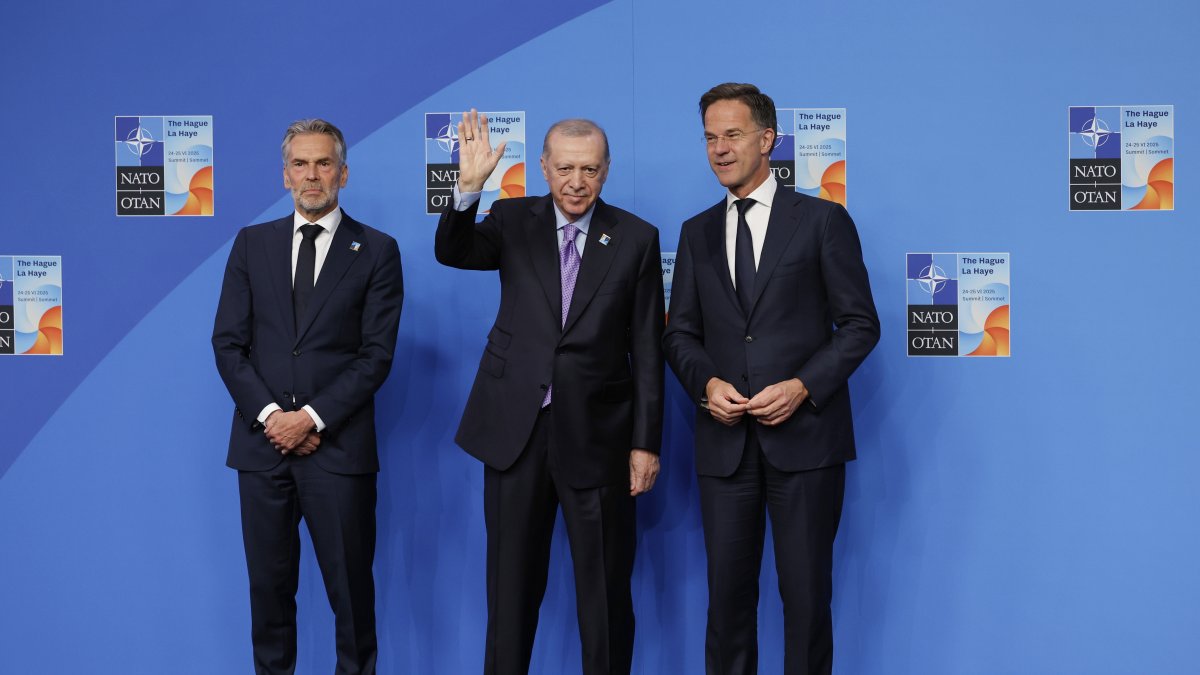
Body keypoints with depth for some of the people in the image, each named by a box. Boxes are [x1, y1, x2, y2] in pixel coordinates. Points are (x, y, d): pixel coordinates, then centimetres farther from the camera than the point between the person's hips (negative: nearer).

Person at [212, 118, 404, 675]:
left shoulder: (377, 251, 2)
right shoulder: (252, 243, 10)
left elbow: (376, 354, -4)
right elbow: (228, 342, 5)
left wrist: (313, 418, -12)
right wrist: (269, 414, -8)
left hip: (337, 446, -2)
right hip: (263, 441, 3)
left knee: (350, 585, 4)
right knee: (269, 582, 10)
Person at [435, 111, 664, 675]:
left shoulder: (636, 238, 0)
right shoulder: (513, 221, 4)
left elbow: (647, 349, -1)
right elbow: (451, 252, -14)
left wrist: (646, 442, -3)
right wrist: (469, 186, -29)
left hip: (596, 434, -1)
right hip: (516, 428, 1)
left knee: (606, 588, 8)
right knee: (512, 582, 13)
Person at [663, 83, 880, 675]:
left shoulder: (823, 220, 2)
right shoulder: (697, 233, 14)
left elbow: (859, 324, 0)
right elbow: (680, 333, 14)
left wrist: (802, 386, -13)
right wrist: (707, 382, -7)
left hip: (805, 436, -3)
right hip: (725, 442, 3)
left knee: (806, 592, 3)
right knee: (728, 589, 7)